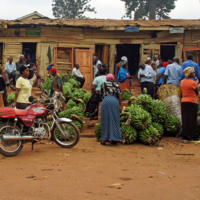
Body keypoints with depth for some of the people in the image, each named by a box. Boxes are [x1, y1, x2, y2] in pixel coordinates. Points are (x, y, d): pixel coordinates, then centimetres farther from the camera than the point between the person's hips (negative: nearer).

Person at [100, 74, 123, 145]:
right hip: (115, 101, 1)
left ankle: (104, 139, 3)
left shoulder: (103, 84, 21)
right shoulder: (116, 85, 21)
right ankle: (114, 138, 5)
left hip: (106, 101, -1)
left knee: (105, 120, 3)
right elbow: (120, 96, 10)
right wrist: (119, 106, 11)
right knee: (115, 120, 6)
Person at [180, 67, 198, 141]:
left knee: (184, 119, 10)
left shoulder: (182, 82, 6)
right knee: (192, 119, 1)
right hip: (192, 102, -6)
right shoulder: (193, 83, -14)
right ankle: (190, 136, 3)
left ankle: (184, 135, 13)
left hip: (183, 102, 6)